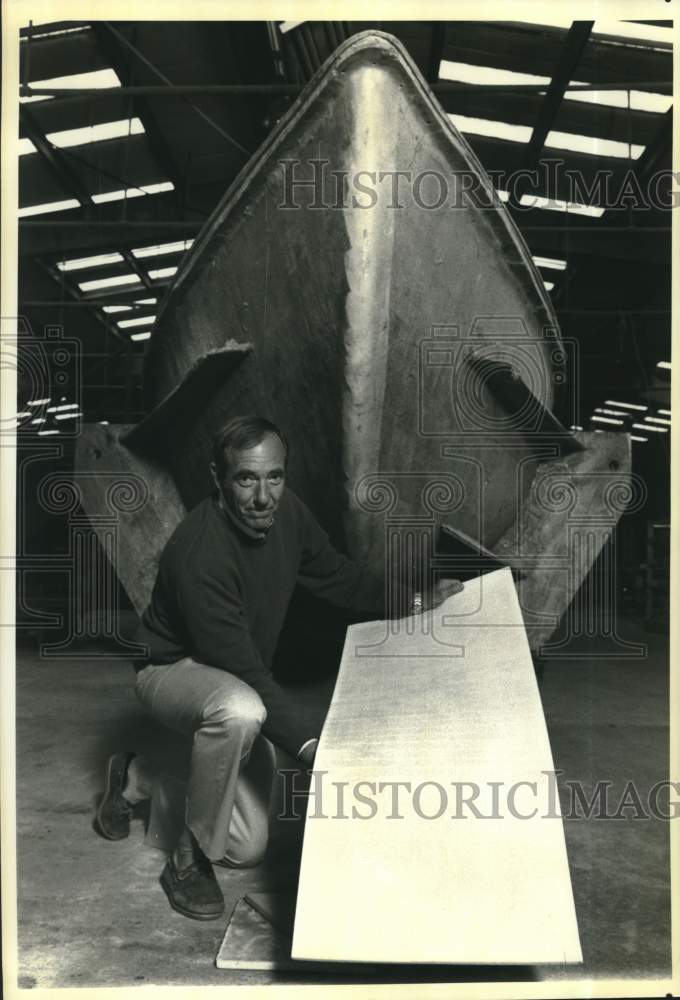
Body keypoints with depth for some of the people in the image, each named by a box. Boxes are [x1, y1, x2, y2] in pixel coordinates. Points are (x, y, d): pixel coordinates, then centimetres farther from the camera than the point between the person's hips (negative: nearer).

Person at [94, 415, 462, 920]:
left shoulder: (286, 510, -13)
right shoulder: (200, 555, -34)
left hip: (243, 677, 6)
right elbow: (245, 674, -35)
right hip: (174, 668, -6)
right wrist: (308, 746, -44)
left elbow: (334, 572, 5)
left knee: (247, 849, 5)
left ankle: (139, 774, 28)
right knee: (240, 712, -43)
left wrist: (411, 602, -2)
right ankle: (190, 856, -16)